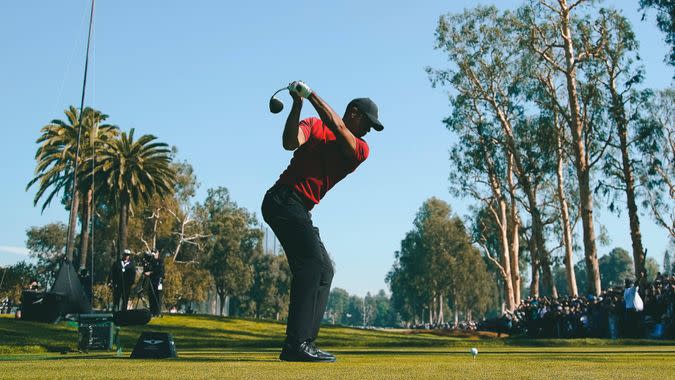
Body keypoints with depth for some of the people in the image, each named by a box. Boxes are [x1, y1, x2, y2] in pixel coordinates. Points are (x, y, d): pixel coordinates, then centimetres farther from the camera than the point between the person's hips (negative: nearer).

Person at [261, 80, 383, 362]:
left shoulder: (360, 150, 11)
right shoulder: (314, 126, 3)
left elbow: (336, 126, -8)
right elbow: (290, 142, -16)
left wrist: (310, 94, -11)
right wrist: (298, 103, -21)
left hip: (300, 212, 8)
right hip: (283, 199, -8)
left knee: (324, 271, 8)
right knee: (311, 262, -21)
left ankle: (305, 344, 8)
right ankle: (296, 344, -26)